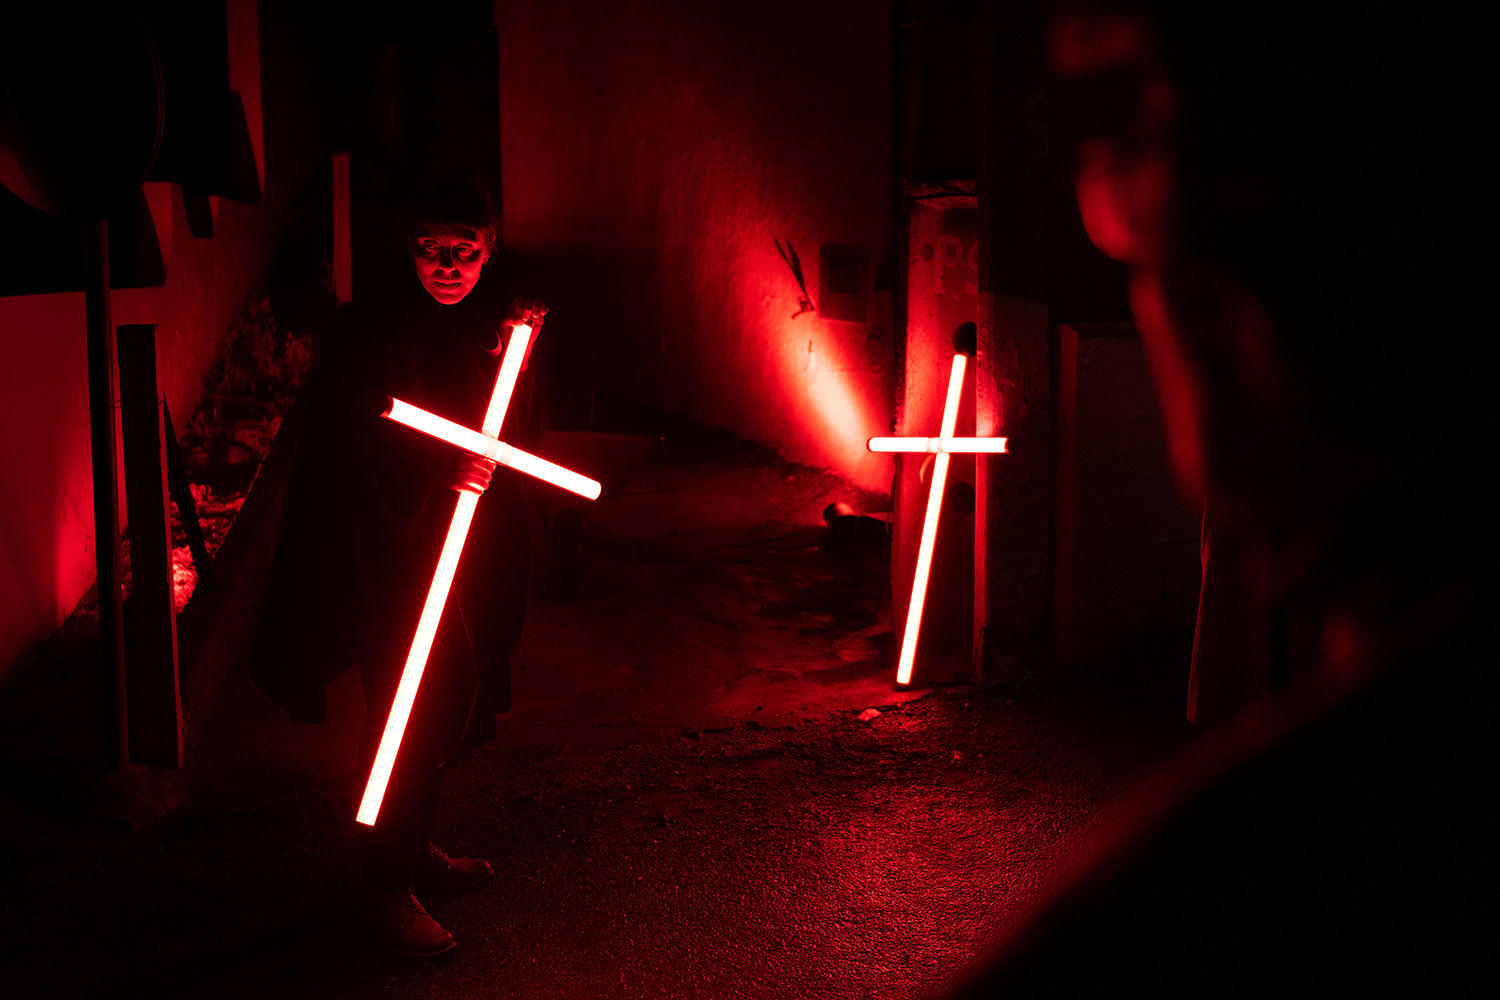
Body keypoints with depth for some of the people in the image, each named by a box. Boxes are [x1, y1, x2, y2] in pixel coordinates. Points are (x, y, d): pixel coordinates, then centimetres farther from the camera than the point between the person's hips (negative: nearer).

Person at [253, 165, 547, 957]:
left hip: (473, 551, 7)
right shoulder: (367, 335, -15)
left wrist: (513, 363, -13)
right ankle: (387, 888, 12)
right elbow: (347, 461, -18)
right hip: (394, 555, -7)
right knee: (405, 712, -2)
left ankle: (419, 851, 36)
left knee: (448, 705, 17)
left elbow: (522, 436, 3)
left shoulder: (493, 327, 5)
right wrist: (439, 477, -30)